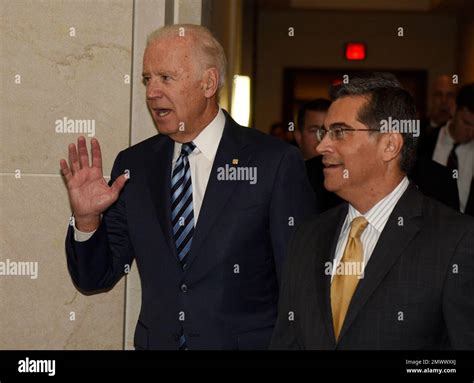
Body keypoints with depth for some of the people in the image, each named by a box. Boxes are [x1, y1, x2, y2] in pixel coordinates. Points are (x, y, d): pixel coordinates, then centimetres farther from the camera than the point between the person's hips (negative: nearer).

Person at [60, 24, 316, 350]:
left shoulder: (277, 163, -11)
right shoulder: (133, 165, 2)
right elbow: (96, 279, 4)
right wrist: (87, 219, -12)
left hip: (247, 342, -3)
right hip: (155, 341, 4)